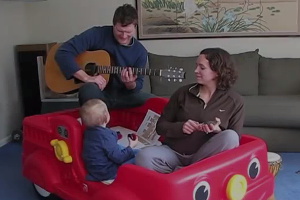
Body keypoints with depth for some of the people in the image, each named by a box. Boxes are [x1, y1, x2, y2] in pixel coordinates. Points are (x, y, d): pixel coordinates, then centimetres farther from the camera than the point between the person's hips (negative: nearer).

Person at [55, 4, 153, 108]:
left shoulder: (140, 52, -2)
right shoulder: (97, 34, -13)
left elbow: (138, 85, 2)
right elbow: (63, 53, -20)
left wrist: (130, 84, -23)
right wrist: (87, 78, -27)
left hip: (123, 95, 2)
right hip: (99, 93, -2)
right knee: (89, 89, -38)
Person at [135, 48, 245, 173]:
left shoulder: (234, 101, 0)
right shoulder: (183, 92, 4)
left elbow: (234, 140, 0)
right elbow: (161, 126, 7)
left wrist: (217, 131, -20)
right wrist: (180, 127, -14)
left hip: (205, 157, 0)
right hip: (174, 152, 0)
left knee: (230, 137, -30)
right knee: (143, 157, -29)